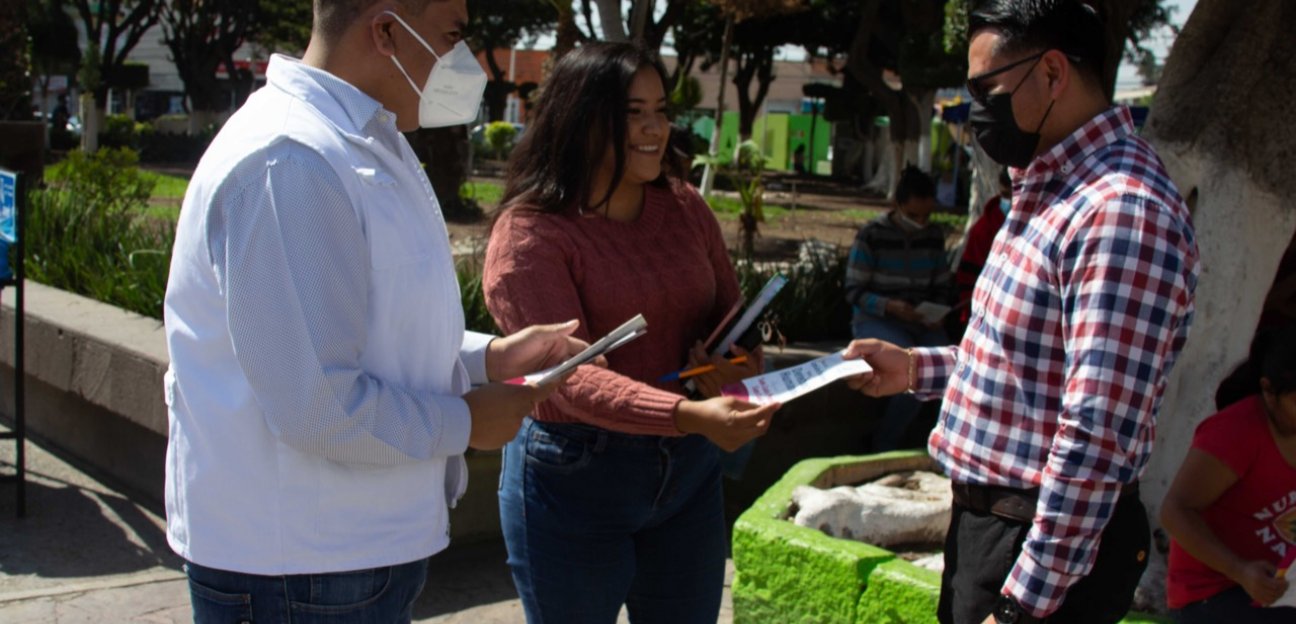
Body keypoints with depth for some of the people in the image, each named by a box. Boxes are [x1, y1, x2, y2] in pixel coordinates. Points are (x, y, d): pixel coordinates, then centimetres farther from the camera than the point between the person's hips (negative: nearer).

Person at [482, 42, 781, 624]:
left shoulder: (685, 208, 3)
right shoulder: (528, 232, -15)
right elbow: (569, 376, -24)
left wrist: (731, 360, -12)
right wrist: (690, 415, -38)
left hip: (688, 468, 5)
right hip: (575, 481, -5)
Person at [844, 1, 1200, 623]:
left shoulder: (1122, 210, -23)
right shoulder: (1049, 188, 10)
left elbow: (1096, 437, -26)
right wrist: (916, 368, 8)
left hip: (1047, 541, -9)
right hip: (984, 519, 9)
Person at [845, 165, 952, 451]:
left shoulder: (934, 236, 8)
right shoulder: (872, 235, -6)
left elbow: (941, 288, 15)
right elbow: (854, 291, -7)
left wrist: (936, 314, -6)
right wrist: (890, 306, -23)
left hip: (920, 322, 5)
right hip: (875, 319, -5)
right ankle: (885, 444, -10)